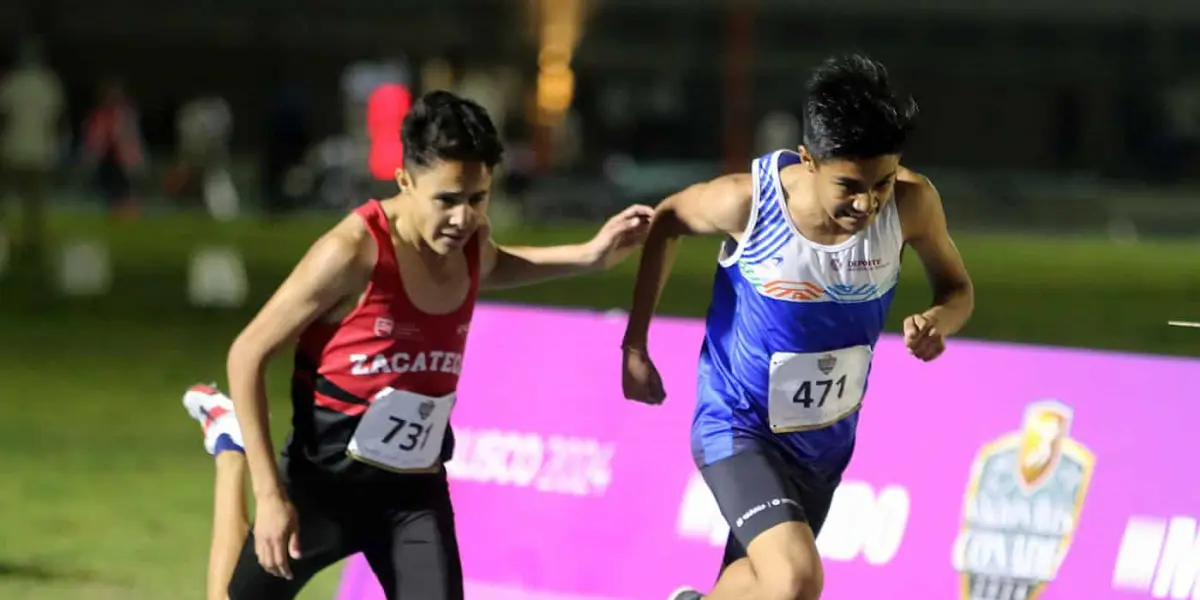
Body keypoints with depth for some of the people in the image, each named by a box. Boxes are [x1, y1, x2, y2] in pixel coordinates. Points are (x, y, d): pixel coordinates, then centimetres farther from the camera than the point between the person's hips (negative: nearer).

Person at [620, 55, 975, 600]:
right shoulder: (747, 201, -26)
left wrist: (939, 321, -25)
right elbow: (666, 222, -4)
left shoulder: (911, 203, -20)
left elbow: (956, 286, -1)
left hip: (826, 437, 5)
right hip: (739, 427, -4)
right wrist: (634, 345, -1)